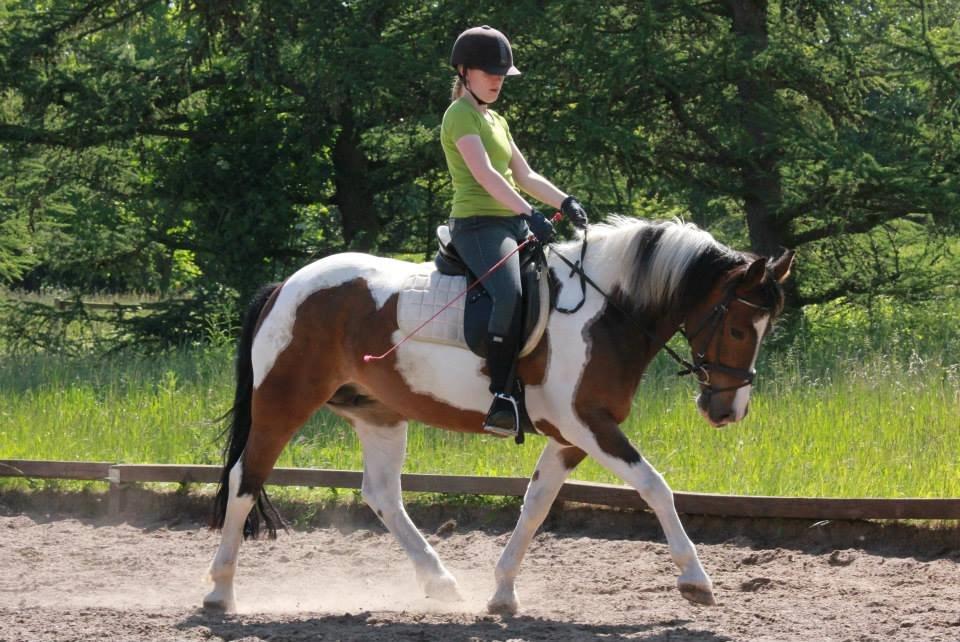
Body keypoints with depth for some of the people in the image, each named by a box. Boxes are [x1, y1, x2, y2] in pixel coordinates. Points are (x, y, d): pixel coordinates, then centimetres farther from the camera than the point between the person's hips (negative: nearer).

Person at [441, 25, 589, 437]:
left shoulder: (496, 121, 22)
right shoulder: (461, 115, -6)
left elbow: (525, 177, 20)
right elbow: (484, 174, -20)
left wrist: (564, 202, 2)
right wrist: (529, 214, -31)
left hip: (513, 226, 10)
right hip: (479, 225, -10)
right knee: (510, 296, -34)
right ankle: (502, 396, -36)